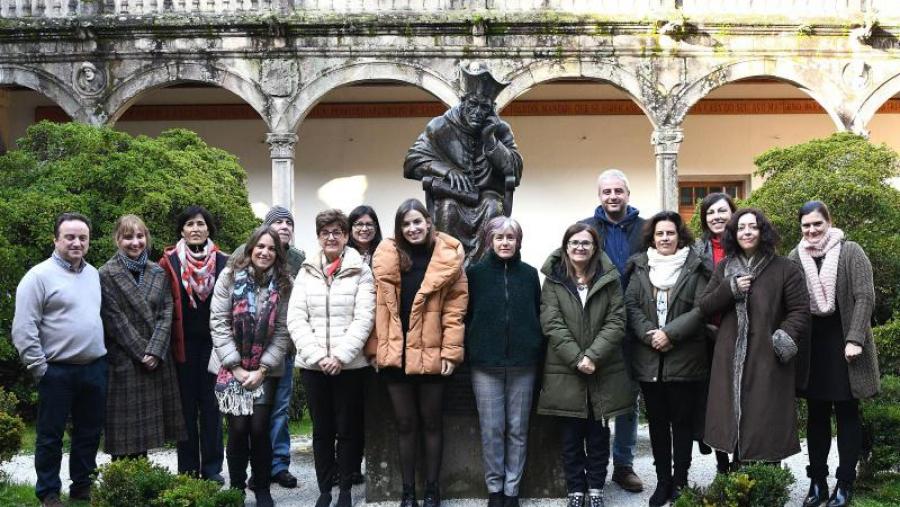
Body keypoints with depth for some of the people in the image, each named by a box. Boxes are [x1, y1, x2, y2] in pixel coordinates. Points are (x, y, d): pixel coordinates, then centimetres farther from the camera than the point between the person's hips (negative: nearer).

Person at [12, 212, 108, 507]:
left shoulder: (94, 274, 10)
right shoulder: (39, 276, -9)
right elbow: (23, 329, -12)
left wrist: (102, 355, 12)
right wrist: (39, 368, -13)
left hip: (95, 369, 6)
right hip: (57, 371, -6)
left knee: (90, 432, 14)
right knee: (50, 435, 5)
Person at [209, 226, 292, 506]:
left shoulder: (283, 284, -1)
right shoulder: (230, 276, -6)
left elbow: (282, 331, -2)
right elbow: (218, 323, -8)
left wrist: (262, 368, -10)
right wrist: (235, 366, -11)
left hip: (265, 369, 1)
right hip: (231, 367, -1)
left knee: (259, 428, -3)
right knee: (238, 427, -5)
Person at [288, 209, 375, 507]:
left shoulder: (360, 272, 1)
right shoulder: (306, 272, 7)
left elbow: (364, 319, -7)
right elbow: (295, 319, 0)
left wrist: (340, 356, -15)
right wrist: (318, 356, -11)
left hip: (350, 365, -2)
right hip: (312, 365, 2)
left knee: (348, 429, 5)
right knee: (321, 430, 10)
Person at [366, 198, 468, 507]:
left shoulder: (447, 258, -4)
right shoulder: (387, 257, 2)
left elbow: (455, 308, -6)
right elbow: (379, 306, 4)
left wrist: (451, 351, -11)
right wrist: (375, 348, 1)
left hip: (431, 354, -2)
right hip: (395, 354, 2)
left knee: (432, 423, 10)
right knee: (405, 424, 11)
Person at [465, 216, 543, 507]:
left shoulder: (529, 274, 7)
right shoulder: (475, 273, 2)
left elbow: (538, 317, 10)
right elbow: (465, 316, 3)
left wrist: (538, 354, 4)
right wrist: (468, 353, -3)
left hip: (523, 363, 1)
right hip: (486, 364, -1)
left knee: (518, 430, 5)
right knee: (491, 429, 2)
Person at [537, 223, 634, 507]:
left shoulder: (609, 279, 4)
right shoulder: (553, 280, 2)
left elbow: (616, 321, -3)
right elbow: (552, 324, -6)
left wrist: (593, 356, -15)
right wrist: (576, 358, -16)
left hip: (603, 372, 1)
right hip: (565, 372, 0)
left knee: (598, 435, 9)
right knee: (571, 436, 6)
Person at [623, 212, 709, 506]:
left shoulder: (694, 268, 0)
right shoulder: (640, 267, 8)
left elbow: (701, 308, -8)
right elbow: (631, 305, 0)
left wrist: (670, 333, -16)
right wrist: (650, 335, -14)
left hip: (685, 359, -2)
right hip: (649, 359, 3)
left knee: (682, 421, 5)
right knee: (657, 421, 10)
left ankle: (680, 481, 16)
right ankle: (663, 480, 20)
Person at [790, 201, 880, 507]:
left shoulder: (850, 253, -6)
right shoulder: (795, 257, 5)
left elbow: (864, 297, -11)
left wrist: (855, 339, -18)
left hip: (842, 342, -4)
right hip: (810, 344, 4)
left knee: (847, 414, 4)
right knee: (816, 415, 11)